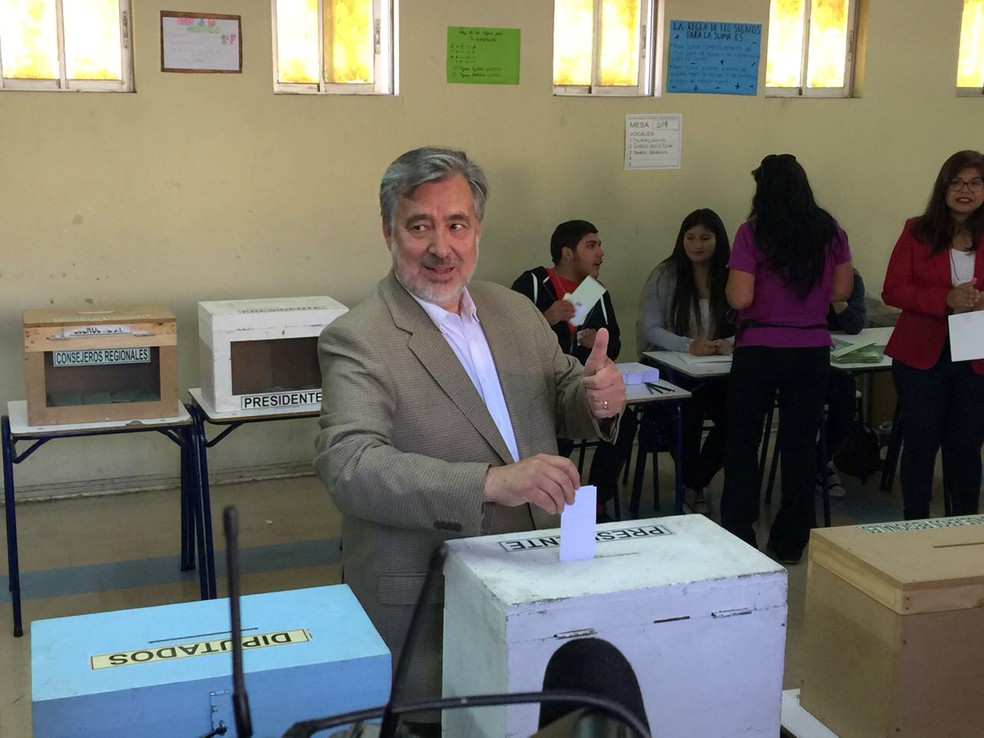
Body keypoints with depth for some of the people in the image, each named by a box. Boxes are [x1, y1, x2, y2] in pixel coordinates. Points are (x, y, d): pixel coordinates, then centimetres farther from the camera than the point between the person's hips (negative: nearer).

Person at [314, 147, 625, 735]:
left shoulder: (517, 312, 8)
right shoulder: (357, 340, -13)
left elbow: (561, 399, 16)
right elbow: (349, 466, -25)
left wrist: (597, 397, -10)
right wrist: (491, 482, -37)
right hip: (424, 613, -5)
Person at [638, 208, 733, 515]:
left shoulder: (731, 278, 7)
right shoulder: (665, 276, 0)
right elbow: (650, 328, -7)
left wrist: (730, 343, -22)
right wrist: (688, 345, -25)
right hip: (669, 371, -2)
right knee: (691, 406, -34)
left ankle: (695, 483, 1)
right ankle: (689, 484, -6)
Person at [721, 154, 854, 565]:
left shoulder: (753, 234, -12)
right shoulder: (830, 232, 1)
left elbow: (740, 298, -16)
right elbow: (840, 291, 7)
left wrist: (730, 285, 6)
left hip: (759, 350, -3)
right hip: (812, 350, 4)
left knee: (742, 441, 11)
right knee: (801, 443, 11)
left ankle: (738, 537, 14)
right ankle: (790, 543, 18)